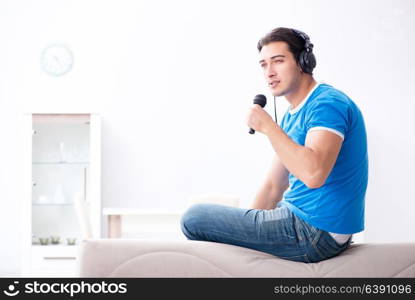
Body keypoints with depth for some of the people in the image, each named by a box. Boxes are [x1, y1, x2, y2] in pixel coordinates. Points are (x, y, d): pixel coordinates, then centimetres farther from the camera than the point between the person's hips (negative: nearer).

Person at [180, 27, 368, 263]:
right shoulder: (293, 115, 14)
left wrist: (268, 126, -22)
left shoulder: (328, 104, -18)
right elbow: (274, 186, 16)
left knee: (194, 218, -7)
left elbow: (313, 174, -34)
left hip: (315, 234, -10)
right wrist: (245, 229, 8)